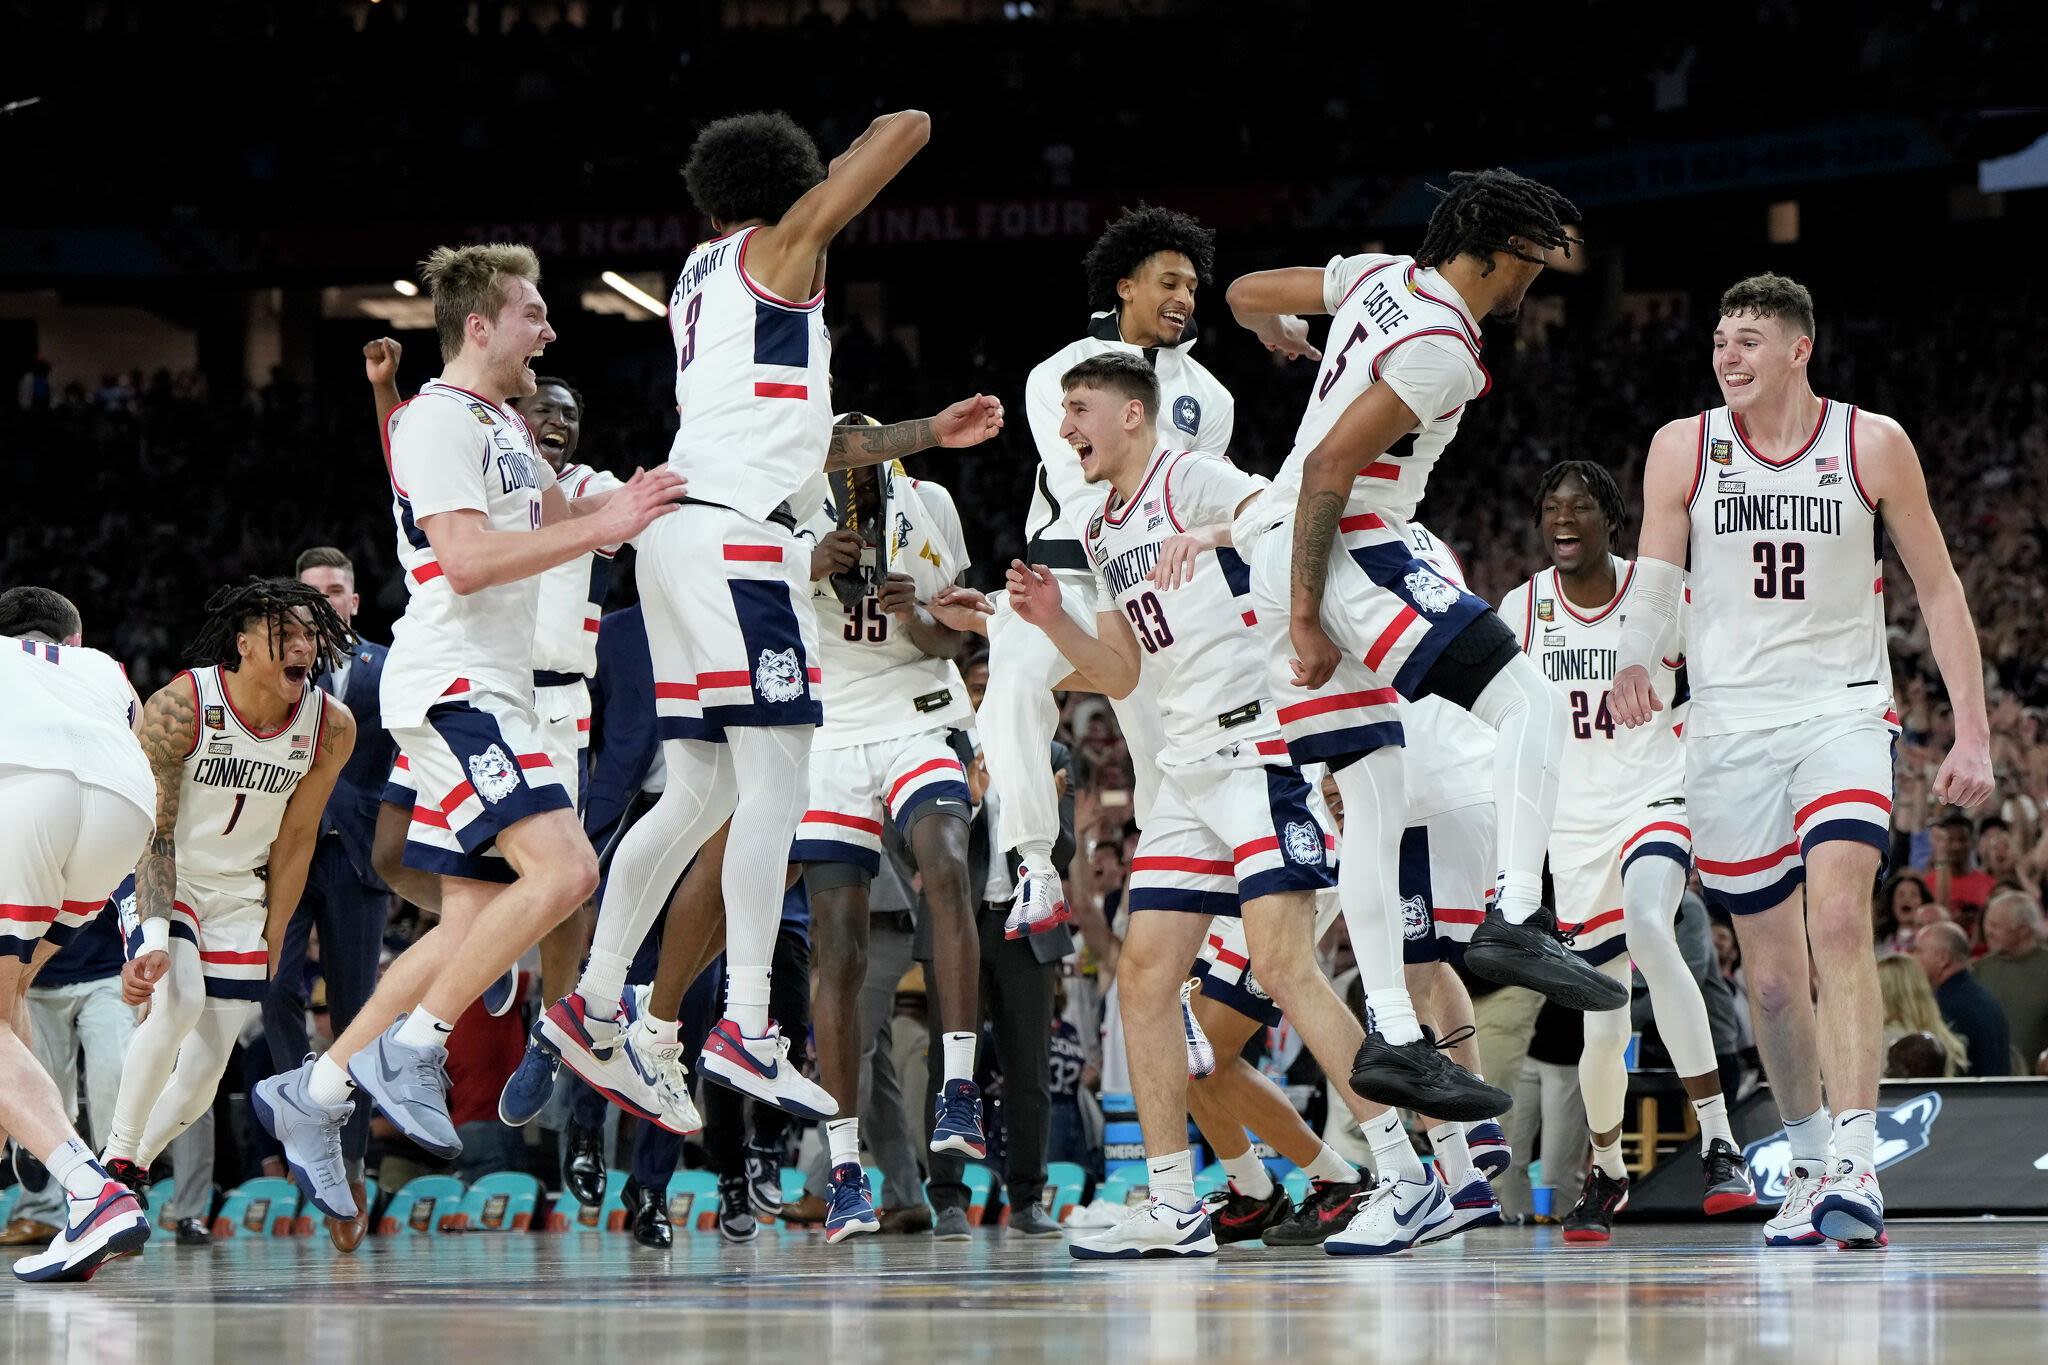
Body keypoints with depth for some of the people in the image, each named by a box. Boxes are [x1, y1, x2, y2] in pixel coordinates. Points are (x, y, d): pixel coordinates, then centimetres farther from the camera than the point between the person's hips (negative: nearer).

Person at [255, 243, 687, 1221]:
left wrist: (630, 502, 20)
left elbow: (556, 519, 37)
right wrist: (605, 526, -20)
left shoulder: (502, 425, 21)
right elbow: (467, 556, -21)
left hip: (492, 693, 10)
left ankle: (314, 1093, 10)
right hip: (449, 687, -10)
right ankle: (409, 1050, -15)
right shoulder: (438, 419, -10)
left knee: (476, 919, 7)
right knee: (561, 868, -22)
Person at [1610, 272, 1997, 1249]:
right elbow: (1654, 578, -4)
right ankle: (1808, 1165, 24)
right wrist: (1633, 664, -27)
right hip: (1731, 727, 2)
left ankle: (1856, 1165, -30)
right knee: (1772, 973, 5)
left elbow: (1938, 590, 5)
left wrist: (1972, 732, -1)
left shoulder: (1872, 445, 0)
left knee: (1839, 920, -24)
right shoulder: (1683, 448, 3)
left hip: (1844, 715, -2)